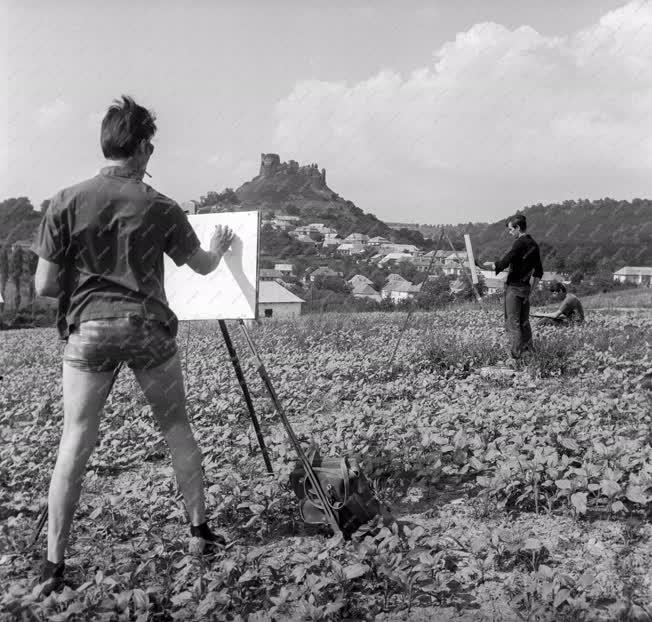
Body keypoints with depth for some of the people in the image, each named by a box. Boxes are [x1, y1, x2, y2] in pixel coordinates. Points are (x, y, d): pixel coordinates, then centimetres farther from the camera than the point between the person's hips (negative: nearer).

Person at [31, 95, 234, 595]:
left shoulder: (67, 202, -4)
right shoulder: (160, 207, -2)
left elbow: (44, 285, -4)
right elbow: (203, 265, 13)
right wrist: (220, 247, 34)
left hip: (88, 330, 0)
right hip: (149, 328, 0)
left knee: (74, 444, 5)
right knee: (177, 430, 16)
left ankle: (54, 564, 6)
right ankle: (200, 530, 27)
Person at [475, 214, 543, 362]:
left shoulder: (520, 243, -14)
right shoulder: (534, 245, 12)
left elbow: (503, 263, -23)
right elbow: (538, 272, 18)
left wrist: (483, 267, -21)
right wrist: (532, 289, 23)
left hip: (514, 287, -8)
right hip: (526, 288, 8)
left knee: (512, 323, -5)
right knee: (524, 322, 16)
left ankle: (516, 358, -8)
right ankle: (530, 353, 20)